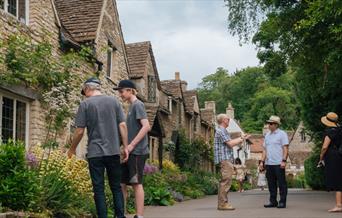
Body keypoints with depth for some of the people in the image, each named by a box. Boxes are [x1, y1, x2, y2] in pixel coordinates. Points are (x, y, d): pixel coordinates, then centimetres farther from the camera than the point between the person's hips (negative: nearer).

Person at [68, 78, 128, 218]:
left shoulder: (85, 104, -2)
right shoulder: (114, 101, 6)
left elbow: (80, 131, -3)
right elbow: (122, 125, 2)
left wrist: (72, 149, 11)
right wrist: (125, 147, 6)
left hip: (95, 153, -2)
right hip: (113, 151, 3)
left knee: (98, 189, 4)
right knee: (116, 187, 11)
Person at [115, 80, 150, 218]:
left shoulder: (137, 105, -8)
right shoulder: (132, 107, 18)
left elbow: (146, 126, -18)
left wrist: (131, 145, -19)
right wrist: (126, 146, 14)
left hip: (137, 151, -9)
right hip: (130, 152, 9)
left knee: (136, 183, -6)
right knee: (122, 182, 9)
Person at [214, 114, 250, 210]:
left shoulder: (223, 131, 22)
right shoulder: (220, 131, -11)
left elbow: (231, 143, 21)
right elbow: (230, 143, -17)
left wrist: (241, 138, 19)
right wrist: (241, 139, -4)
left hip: (227, 159, 11)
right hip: (224, 159, -11)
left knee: (225, 182, 11)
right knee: (226, 181, -11)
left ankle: (222, 203, 14)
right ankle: (222, 203, -11)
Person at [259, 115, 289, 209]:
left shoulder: (282, 134, -2)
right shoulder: (267, 135, 17)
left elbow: (285, 149, -7)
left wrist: (284, 160, -16)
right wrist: (262, 161, 12)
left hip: (278, 164, -6)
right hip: (269, 164, 6)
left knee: (281, 183, -1)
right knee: (271, 184, 9)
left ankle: (282, 202, 5)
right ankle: (273, 201, 17)